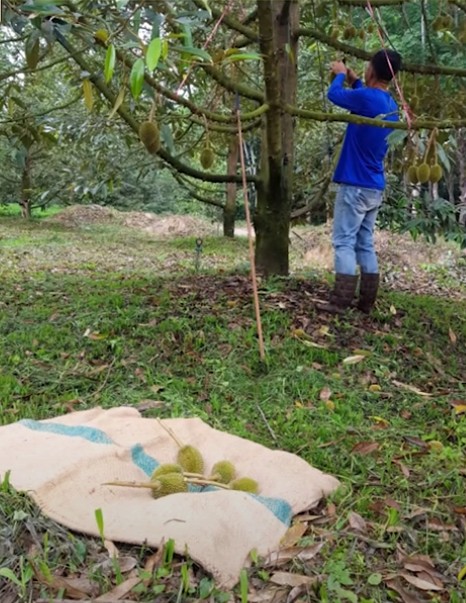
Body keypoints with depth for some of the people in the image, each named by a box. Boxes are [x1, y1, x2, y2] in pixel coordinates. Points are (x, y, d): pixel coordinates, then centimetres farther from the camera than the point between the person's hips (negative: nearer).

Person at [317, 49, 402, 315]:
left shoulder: (366, 97, -15)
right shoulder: (391, 105, 10)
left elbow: (334, 94, 2)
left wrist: (341, 74, 20)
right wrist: (354, 80, 30)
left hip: (355, 184, -8)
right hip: (375, 187, 8)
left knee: (344, 242, -6)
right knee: (365, 244, 10)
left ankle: (340, 302, -7)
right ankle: (367, 302, 12)